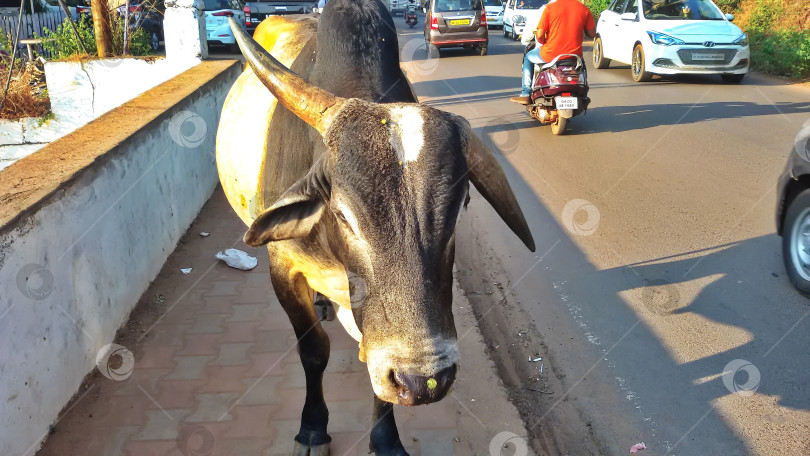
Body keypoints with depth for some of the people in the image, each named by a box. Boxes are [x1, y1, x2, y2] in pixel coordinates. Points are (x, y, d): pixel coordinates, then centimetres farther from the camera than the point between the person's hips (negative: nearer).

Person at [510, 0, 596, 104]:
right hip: (574, 55, 3)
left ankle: (525, 94, 20)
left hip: (551, 55, -3)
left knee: (528, 58, 26)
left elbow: (539, 35, -12)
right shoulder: (584, 9, -3)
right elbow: (592, 34, 3)